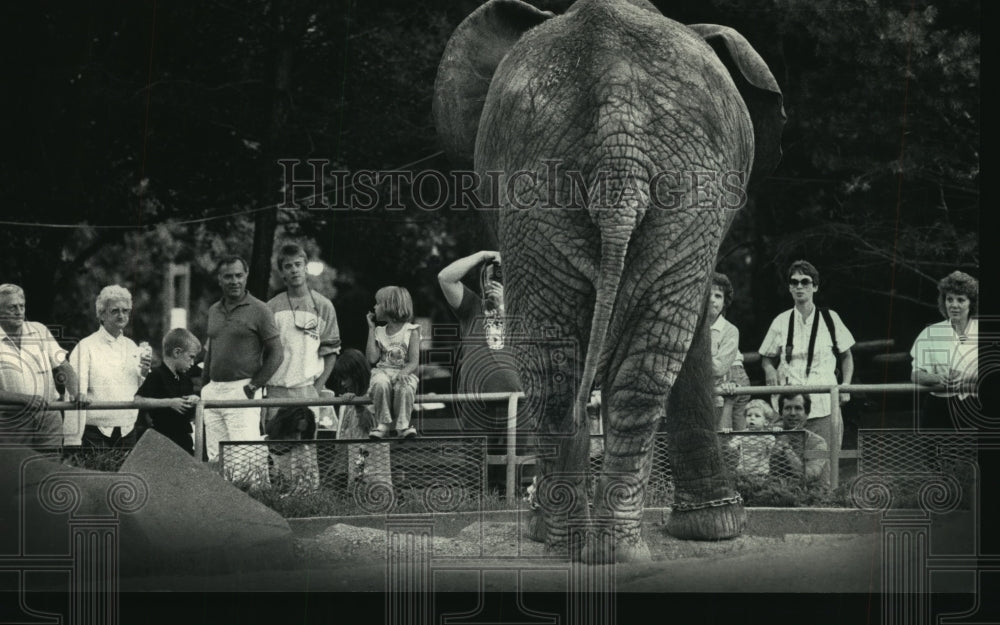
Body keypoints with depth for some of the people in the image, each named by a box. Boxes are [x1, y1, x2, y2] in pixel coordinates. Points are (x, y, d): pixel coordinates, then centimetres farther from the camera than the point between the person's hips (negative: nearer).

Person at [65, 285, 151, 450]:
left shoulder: (131, 346, 14)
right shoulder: (86, 347, -5)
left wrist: (144, 373, -2)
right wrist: (73, 440, -18)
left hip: (127, 433, 5)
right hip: (96, 434, -5)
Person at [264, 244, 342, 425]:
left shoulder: (323, 306, 6)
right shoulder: (271, 307, 9)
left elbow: (331, 353, 5)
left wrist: (317, 389, -6)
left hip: (308, 390, -1)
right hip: (275, 390, 1)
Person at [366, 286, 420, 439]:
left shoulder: (411, 331, 1)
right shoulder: (379, 332, 13)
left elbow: (414, 362, -6)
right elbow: (372, 358, 1)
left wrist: (403, 373, -29)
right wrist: (371, 329, 6)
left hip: (405, 373, -3)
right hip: (383, 371, 3)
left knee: (404, 387, -37)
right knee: (380, 384, -34)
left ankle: (403, 425, -23)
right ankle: (382, 424, -24)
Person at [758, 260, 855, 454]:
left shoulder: (830, 319, 6)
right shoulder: (781, 322, 8)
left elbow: (846, 356, 17)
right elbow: (767, 358, 19)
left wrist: (845, 386, 2)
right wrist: (769, 369, -4)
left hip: (824, 404, 0)